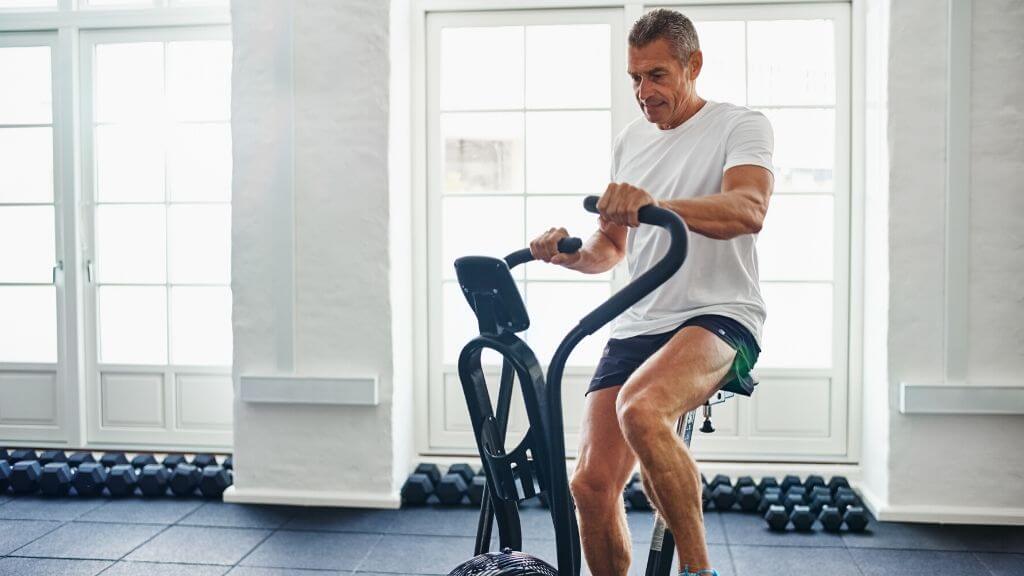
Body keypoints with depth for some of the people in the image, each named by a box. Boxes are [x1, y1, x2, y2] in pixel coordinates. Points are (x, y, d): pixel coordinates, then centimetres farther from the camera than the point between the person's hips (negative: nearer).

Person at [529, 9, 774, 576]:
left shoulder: (741, 125, 0)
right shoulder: (629, 141, 18)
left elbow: (749, 209, -22)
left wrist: (657, 204, -38)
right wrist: (572, 253, 0)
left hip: (718, 317, -6)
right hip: (635, 327, 6)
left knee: (640, 410, -37)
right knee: (591, 484, -3)